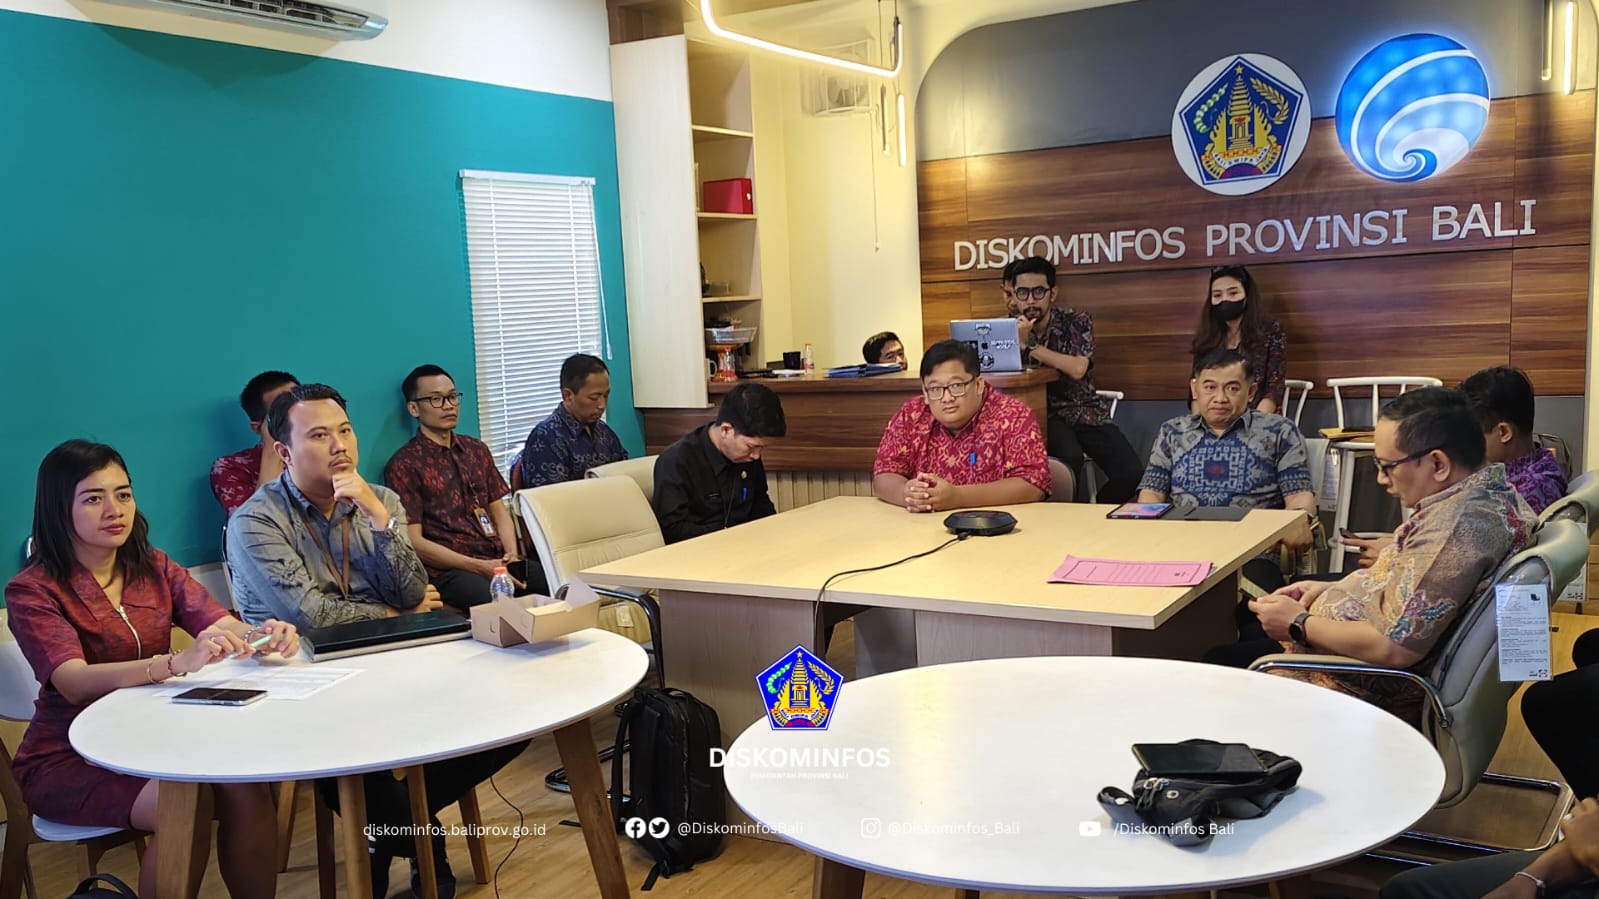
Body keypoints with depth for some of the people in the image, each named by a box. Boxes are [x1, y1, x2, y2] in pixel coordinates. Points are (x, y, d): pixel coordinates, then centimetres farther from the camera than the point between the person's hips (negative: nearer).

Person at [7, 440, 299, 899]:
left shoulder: (153, 568, 6)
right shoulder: (32, 590, -10)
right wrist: (177, 664, -44)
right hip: (69, 759, -4)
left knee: (248, 789, -23)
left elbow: (223, 625, -8)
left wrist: (264, 634, -33)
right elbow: (75, 684, -26)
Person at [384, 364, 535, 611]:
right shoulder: (404, 465, -1)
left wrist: (512, 554, -3)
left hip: (497, 559, 6)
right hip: (447, 570, -6)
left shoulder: (477, 450, 18)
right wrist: (479, 567, -14)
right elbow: (414, 541, -6)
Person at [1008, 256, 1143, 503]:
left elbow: (1078, 369, -21)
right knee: (1070, 460, -35)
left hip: (1086, 411, 1)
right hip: (1044, 415, -1)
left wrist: (1031, 347, -19)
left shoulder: (1077, 321, -3)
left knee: (1132, 474, -18)